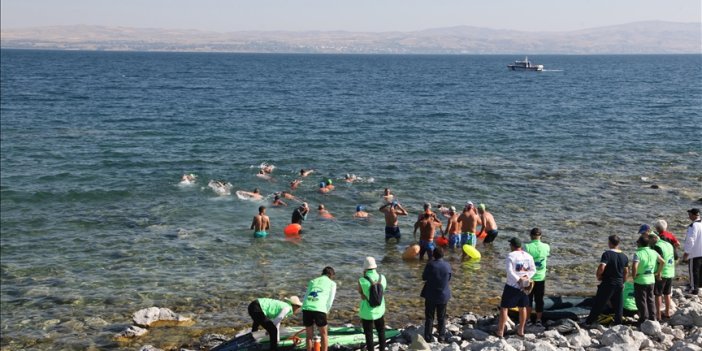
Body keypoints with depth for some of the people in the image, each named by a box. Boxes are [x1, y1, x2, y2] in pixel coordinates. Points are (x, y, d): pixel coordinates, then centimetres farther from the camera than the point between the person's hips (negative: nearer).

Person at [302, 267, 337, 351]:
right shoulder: (332, 283, 18)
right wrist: (326, 312, 17)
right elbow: (330, 301, 10)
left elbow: (306, 297, 20)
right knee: (324, 334, 15)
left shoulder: (313, 281, 27)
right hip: (319, 309, -3)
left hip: (306, 308, 3)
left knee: (309, 335, 16)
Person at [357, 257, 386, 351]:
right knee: (381, 332, 22)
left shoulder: (362, 281, -21)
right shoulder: (382, 278, -9)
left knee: (369, 334, 10)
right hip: (379, 310, 3)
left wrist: (364, 275, -3)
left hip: (367, 312, -3)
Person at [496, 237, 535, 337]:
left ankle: (500, 332, 1)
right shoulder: (528, 256, 6)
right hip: (524, 286, 5)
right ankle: (521, 330, 26)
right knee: (522, 307, 19)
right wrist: (526, 277, -9)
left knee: (504, 308, 2)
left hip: (512, 286, -5)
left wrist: (518, 280, -18)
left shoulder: (511, 256, -12)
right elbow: (533, 270, 4)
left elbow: (510, 271, -21)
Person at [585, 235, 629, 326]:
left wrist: (598, 276, -8)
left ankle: (588, 322, 6)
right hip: (619, 284, 5)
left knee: (598, 304, 0)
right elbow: (626, 271, 13)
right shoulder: (624, 256, 5)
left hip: (608, 283, -5)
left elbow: (601, 267, -26)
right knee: (618, 305, 12)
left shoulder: (607, 254, -15)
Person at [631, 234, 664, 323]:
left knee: (641, 301, 5)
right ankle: (652, 318, 23)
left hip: (640, 280, -6)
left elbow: (634, 266, -32)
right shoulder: (653, 252, 1)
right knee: (650, 299, 18)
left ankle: (644, 319, 10)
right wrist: (658, 273, 15)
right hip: (651, 279, 6)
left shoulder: (638, 253, -19)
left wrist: (634, 275, -16)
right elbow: (662, 262, 7)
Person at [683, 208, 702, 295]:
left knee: (694, 271, 2)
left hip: (695, 253, -8)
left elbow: (690, 240, -22)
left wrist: (686, 253, -16)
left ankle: (694, 289, 7)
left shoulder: (693, 226, -21)